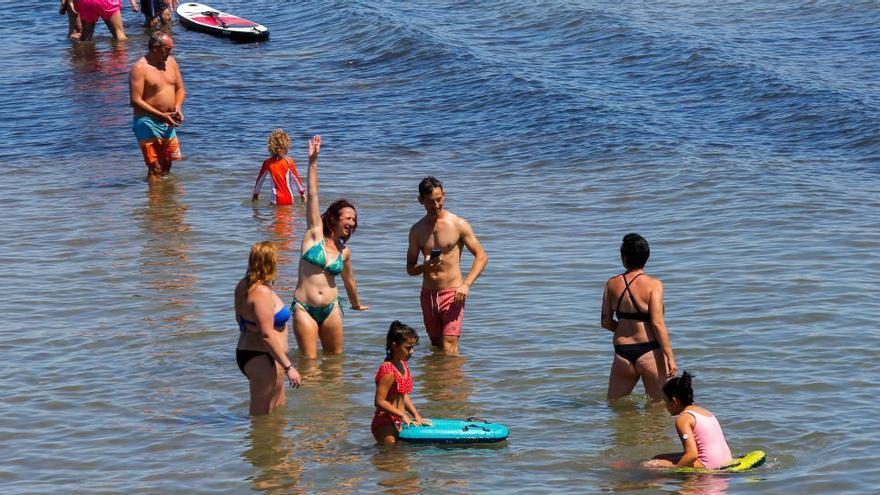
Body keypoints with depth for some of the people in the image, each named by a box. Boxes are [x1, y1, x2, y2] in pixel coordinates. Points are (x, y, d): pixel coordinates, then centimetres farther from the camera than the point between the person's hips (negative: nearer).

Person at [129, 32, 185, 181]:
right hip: (148, 123, -7)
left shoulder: (171, 62, 9)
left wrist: (177, 107, -4)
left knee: (167, 168, 15)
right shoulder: (140, 68, -13)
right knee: (155, 169, -11)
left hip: (168, 124, 7)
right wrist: (162, 115, -22)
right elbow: (135, 101, -18)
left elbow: (180, 89, 18)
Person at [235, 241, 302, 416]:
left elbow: (239, 319, 21)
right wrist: (288, 367, -23)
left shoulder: (244, 286, 6)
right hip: (263, 360, -11)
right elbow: (267, 334, -27)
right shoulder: (262, 292, -23)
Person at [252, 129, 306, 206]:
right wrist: (302, 194, 16)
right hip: (289, 199, 1)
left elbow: (259, 180, 10)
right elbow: (296, 178, 4)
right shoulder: (289, 161, -2)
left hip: (276, 200, -1)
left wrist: (255, 195, 24)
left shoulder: (267, 163, 0)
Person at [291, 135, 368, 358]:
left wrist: (357, 304, 39)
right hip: (304, 308, -4)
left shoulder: (344, 252, 8)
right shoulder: (315, 233, -2)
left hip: (331, 309, 4)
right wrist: (313, 162, -12)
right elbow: (312, 196, -7)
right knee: (309, 362, -4)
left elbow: (349, 281, 26)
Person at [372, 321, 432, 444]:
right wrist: (402, 415, -17)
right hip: (385, 426, -9)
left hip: (398, 423, 9)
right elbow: (380, 402, -22)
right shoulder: (388, 371, -21)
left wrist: (416, 416, 9)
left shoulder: (402, 365, 8)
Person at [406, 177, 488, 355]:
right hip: (428, 294, 4)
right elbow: (410, 268, 12)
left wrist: (466, 284, -18)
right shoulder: (417, 230, 7)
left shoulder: (458, 224, -5)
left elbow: (481, 257, -4)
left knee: (448, 351, -14)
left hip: (452, 294, -4)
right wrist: (425, 267, -13)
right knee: (436, 347, 11)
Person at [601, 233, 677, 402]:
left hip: (622, 354, 3)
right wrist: (670, 357, -11)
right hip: (649, 352, -3)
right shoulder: (653, 285, -9)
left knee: (613, 401, 20)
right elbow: (657, 323, -14)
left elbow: (606, 322, 7)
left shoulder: (612, 284, 3)